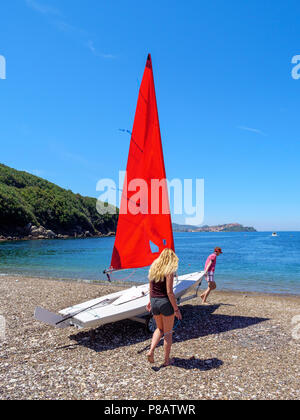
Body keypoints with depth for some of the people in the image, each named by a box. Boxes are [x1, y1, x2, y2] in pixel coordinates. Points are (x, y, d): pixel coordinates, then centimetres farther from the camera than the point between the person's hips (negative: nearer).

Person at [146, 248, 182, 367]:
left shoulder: (153, 269, 5)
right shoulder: (169, 272, -15)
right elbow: (169, 292, -18)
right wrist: (176, 309, -12)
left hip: (154, 302, 6)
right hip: (166, 302, -6)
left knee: (160, 329, 25)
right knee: (168, 333, 11)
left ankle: (151, 351, 9)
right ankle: (167, 360, 21)